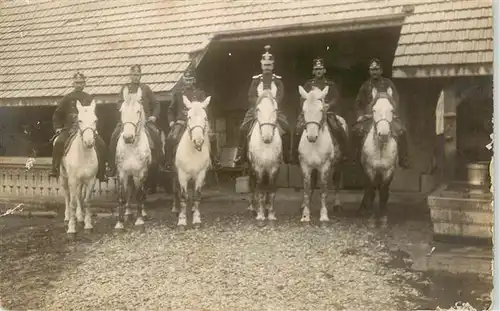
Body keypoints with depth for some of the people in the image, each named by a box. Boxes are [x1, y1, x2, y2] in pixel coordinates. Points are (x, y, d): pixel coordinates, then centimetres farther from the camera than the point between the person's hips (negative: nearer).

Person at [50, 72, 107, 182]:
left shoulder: (89, 98, 11)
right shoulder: (67, 98, 9)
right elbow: (57, 115, 13)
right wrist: (58, 128, 3)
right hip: (69, 129, -1)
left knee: (101, 145, -20)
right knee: (59, 142, -29)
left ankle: (101, 173, -12)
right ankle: (55, 169, -16)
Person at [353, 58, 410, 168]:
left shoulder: (388, 84, 8)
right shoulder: (365, 86, 13)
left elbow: (395, 100, 3)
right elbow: (359, 103, 16)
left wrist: (391, 113, -12)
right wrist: (361, 115, 2)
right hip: (369, 116, 1)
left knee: (400, 130, -24)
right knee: (357, 130, -23)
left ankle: (403, 159, -12)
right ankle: (358, 157, -5)